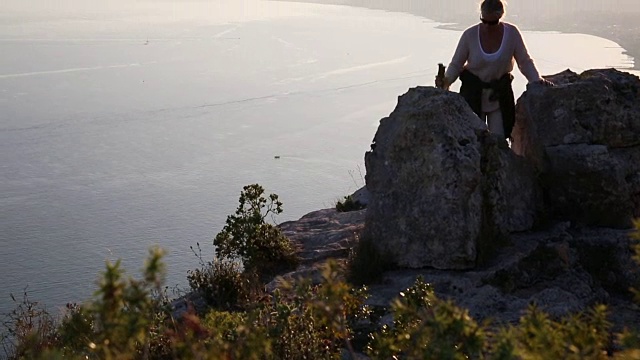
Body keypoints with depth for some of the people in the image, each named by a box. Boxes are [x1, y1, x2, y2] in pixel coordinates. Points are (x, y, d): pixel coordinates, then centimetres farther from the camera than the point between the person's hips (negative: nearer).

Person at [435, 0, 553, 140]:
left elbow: (525, 62, -1)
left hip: (500, 94, 1)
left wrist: (537, 80, -16)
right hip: (474, 93, -1)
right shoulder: (470, 35, -12)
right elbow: (456, 64, -5)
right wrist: (446, 80, -23)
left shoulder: (512, 33, -10)